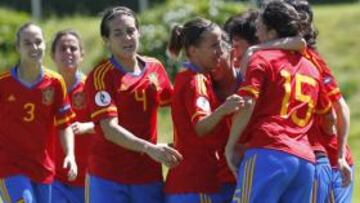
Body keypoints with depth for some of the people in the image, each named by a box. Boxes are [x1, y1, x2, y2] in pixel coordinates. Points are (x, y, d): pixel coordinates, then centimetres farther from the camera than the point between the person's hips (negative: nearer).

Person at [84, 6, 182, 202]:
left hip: (149, 174, 4)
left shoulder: (155, 68, 6)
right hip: (108, 177, -4)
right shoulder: (101, 75, -9)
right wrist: (149, 148, -32)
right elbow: (110, 130, -19)